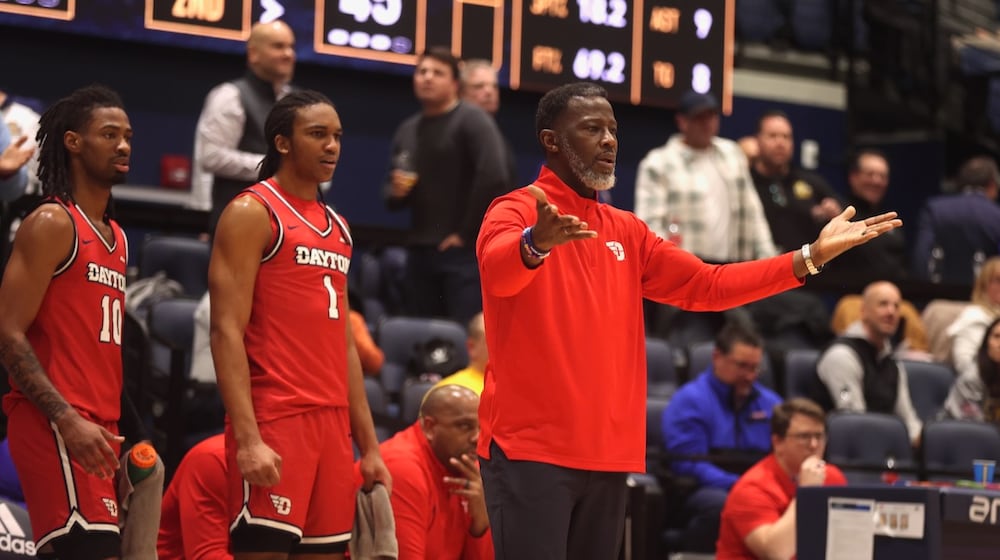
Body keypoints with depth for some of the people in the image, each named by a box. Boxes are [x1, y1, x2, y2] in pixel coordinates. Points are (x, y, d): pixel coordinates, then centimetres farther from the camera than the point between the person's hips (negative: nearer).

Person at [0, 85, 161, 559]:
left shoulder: (117, 239, 20)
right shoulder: (52, 224, -6)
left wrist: (120, 434, 15)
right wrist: (67, 420, -23)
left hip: (101, 431, 9)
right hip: (54, 427, -9)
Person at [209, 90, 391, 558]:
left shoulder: (336, 228, 19)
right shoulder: (252, 213, -4)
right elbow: (227, 332, -12)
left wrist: (369, 445, 17)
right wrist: (247, 438, -21)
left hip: (332, 421, 8)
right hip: (273, 421, -7)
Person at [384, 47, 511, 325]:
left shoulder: (472, 121, -5)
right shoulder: (407, 130, 18)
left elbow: (493, 177, -19)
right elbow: (393, 197, 26)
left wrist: (467, 233, -15)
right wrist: (395, 192, 1)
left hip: (463, 251, -7)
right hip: (420, 252, 7)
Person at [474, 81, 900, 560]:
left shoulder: (627, 232, 16)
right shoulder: (516, 212, -5)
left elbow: (708, 286, 16)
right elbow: (496, 268, -26)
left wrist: (811, 257, 7)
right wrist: (536, 243, -50)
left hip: (608, 454, 7)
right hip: (529, 448, -6)